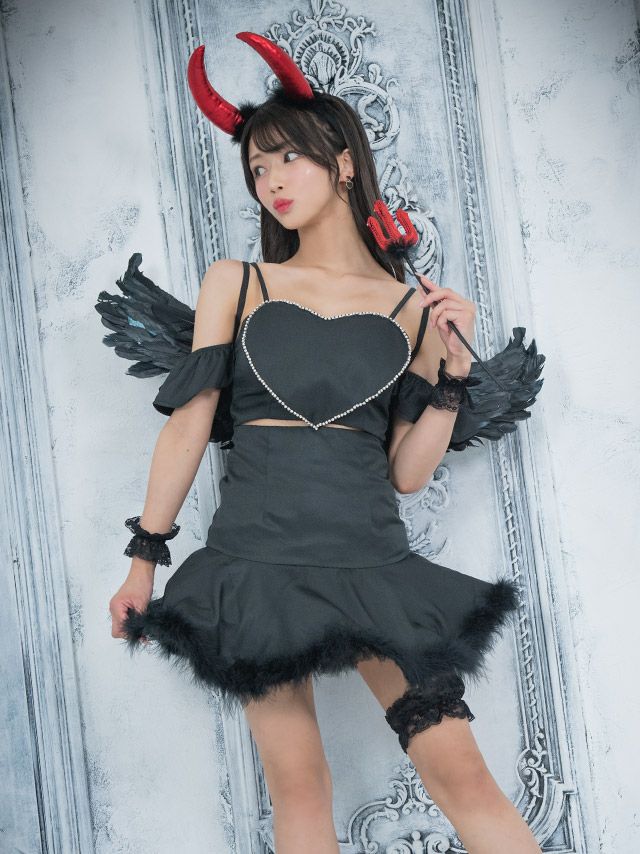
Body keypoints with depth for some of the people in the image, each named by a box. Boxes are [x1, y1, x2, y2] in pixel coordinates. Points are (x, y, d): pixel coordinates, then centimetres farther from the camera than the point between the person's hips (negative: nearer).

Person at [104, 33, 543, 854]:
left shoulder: (414, 308, 8)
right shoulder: (235, 283, 8)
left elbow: (407, 472, 7)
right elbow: (189, 423, 6)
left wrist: (452, 373, -2)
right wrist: (143, 561, 5)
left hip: (373, 562, 0)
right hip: (259, 557, 0)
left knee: (460, 772, -4)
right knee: (298, 782, 0)